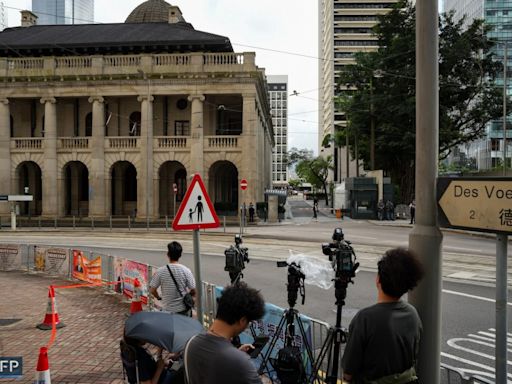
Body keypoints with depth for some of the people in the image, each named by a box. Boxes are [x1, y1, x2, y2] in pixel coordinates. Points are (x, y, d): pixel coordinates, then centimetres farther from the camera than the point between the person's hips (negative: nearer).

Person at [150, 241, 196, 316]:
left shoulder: (160, 271, -13)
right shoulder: (186, 271, -14)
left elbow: (152, 290, -7)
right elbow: (193, 291, -10)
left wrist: (159, 298, 13)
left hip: (168, 310, 0)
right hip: (184, 309, 0)